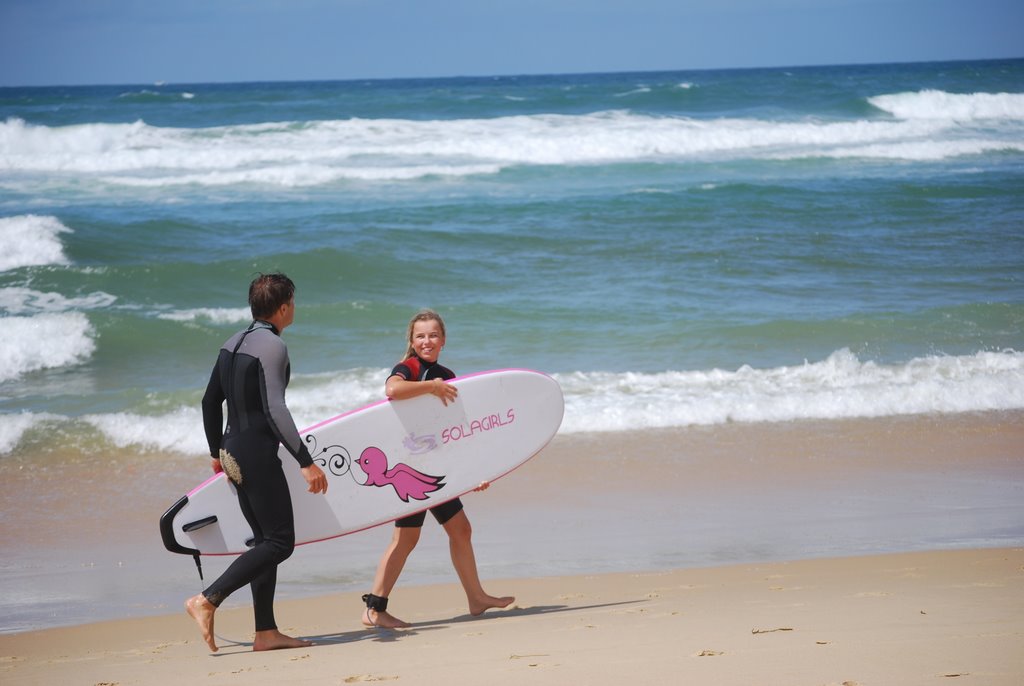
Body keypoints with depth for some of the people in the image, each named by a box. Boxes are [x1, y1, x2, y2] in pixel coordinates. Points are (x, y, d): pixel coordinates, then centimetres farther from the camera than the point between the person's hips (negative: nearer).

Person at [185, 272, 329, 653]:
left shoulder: (232, 344, 13)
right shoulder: (272, 346, -13)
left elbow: (211, 402, 19)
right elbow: (275, 410, -22)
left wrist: (217, 452, 30)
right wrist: (307, 462, -23)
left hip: (233, 451, 9)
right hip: (258, 453, -9)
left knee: (265, 540, 12)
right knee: (280, 542, -6)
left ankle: (266, 632, 11)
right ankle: (207, 600, -13)